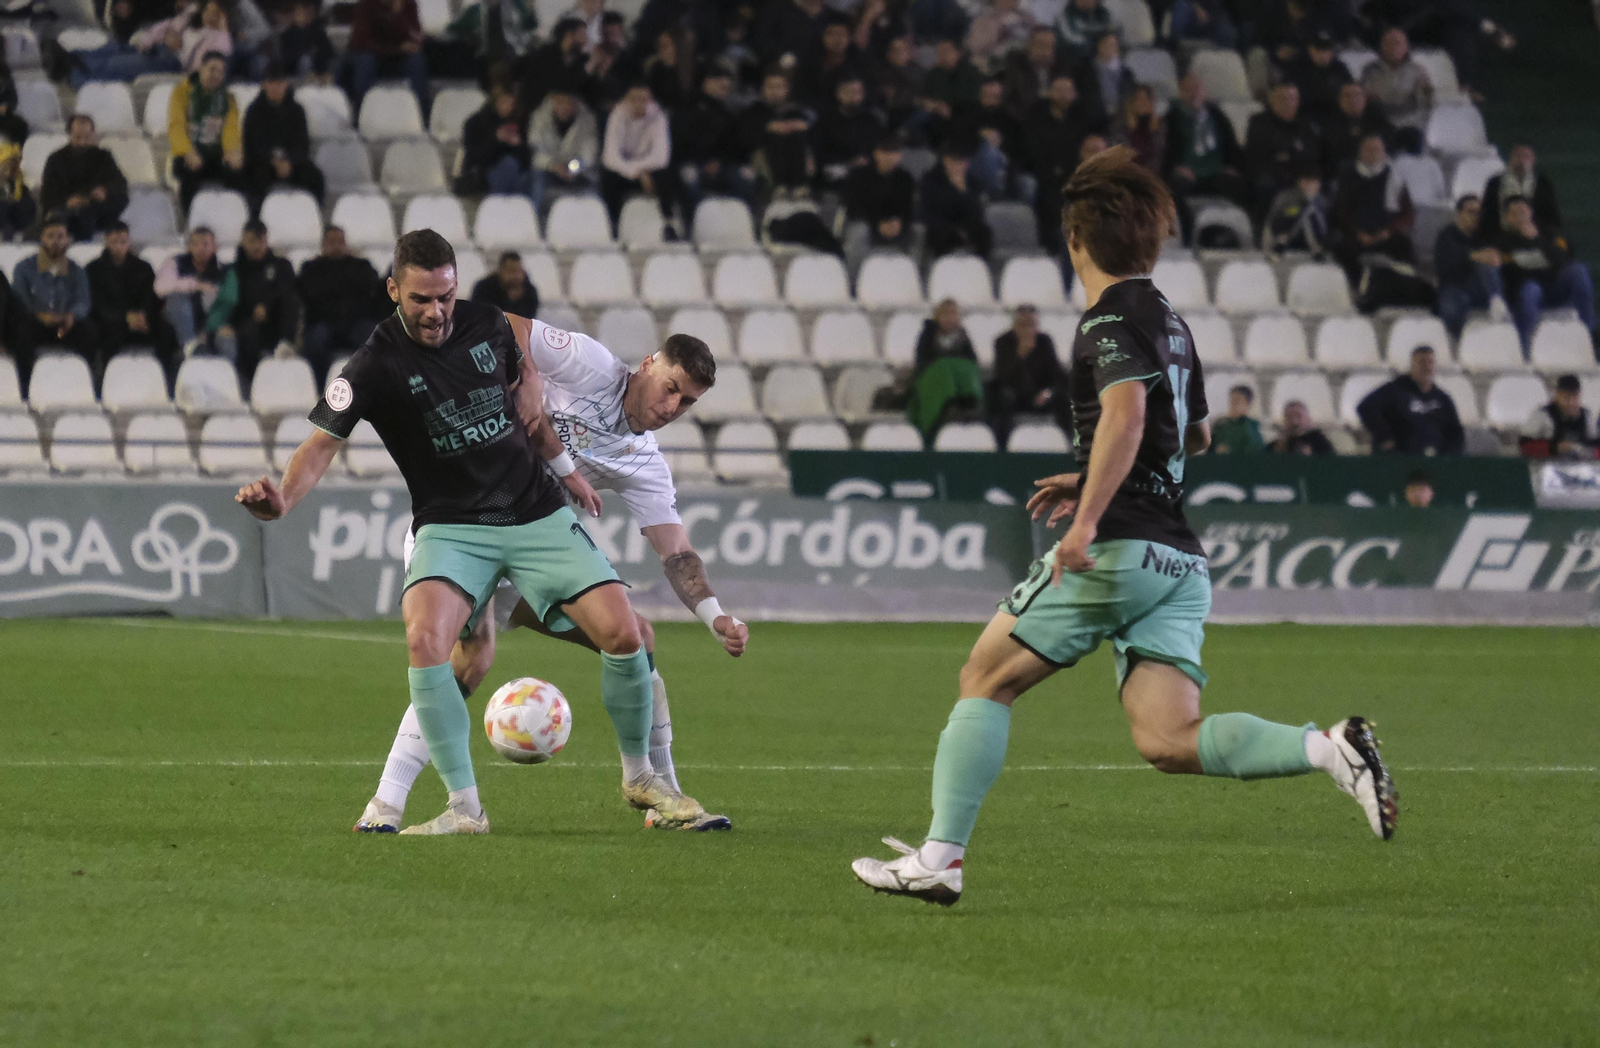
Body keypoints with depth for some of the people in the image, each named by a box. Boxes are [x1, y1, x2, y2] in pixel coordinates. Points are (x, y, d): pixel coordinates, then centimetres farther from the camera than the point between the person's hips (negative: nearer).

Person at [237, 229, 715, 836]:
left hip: (538, 513, 3)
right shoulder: (377, 365, -13)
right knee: (425, 638, -31)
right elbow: (324, 442, -20)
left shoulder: (487, 326, -1)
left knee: (622, 633, -10)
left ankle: (640, 777, 16)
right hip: (451, 528, -3)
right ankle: (465, 808, -22)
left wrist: (564, 466, 21)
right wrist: (282, 499, -39)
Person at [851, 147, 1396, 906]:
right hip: (1179, 560, 8)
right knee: (1166, 739, -4)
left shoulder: (1110, 318, -6)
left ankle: (940, 856, 4)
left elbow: (1125, 411, -24)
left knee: (985, 680, 6)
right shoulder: (1170, 323, 21)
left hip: (1119, 550, -7)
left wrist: (1088, 520, -28)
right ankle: (1329, 749, -22)